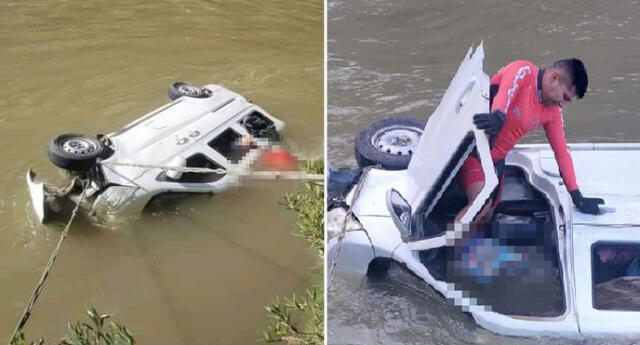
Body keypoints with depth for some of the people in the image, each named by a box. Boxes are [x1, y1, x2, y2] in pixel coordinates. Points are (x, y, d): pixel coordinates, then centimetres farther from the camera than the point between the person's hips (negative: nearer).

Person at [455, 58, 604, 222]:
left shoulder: (553, 111, 4)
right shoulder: (523, 71, -16)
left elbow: (562, 152, 9)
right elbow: (504, 93, -37)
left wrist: (577, 196, 5)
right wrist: (498, 116, -60)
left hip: (494, 159, 8)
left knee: (485, 215, 6)